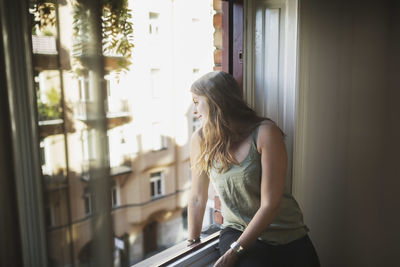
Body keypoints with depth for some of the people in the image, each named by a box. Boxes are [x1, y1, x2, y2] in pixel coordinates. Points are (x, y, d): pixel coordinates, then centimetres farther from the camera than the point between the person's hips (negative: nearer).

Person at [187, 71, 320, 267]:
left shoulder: (265, 132, -16)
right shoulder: (200, 139, -6)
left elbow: (270, 204, -17)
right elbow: (197, 197, 1)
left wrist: (235, 251, -18)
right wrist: (192, 243, 7)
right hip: (237, 230, 1)